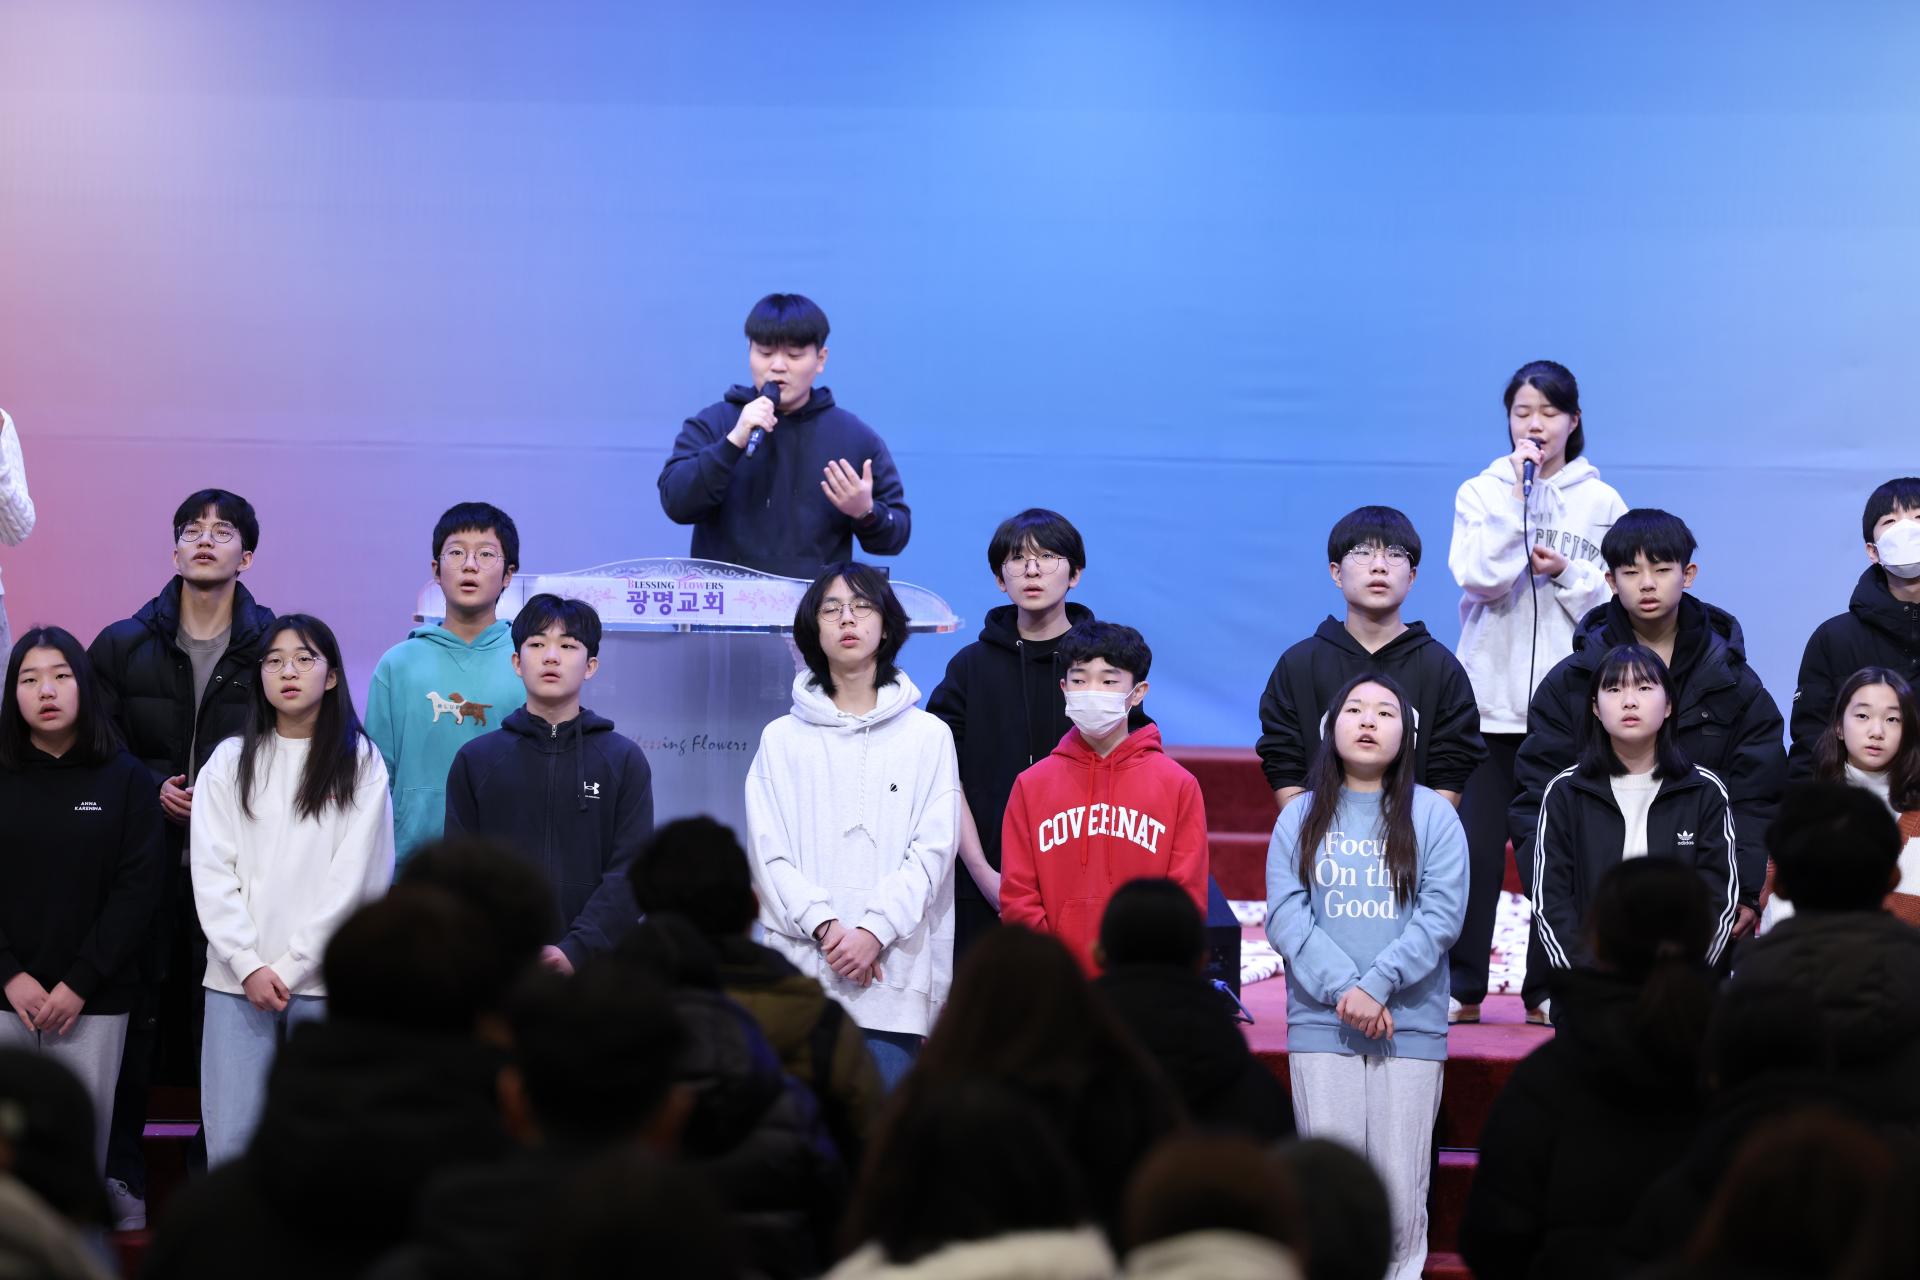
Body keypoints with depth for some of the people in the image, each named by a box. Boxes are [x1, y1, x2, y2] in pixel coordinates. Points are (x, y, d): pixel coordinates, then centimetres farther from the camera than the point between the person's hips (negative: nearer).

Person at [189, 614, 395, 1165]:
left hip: (326, 979, -2)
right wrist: (248, 966, -6)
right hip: (237, 977, 2)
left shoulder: (360, 764, 4)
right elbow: (212, 873, 5)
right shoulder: (229, 762, 11)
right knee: (230, 1144, -3)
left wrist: (290, 966, -7)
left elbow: (354, 877, -2)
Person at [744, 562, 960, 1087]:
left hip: (893, 974, -1)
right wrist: (825, 926, -11)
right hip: (801, 973, 1)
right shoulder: (782, 739, 12)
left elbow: (933, 849, 2)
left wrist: (874, 930, -11)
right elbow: (769, 852, 4)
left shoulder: (928, 736, 10)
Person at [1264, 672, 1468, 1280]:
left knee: (1401, 1185, -3)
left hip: (1410, 1026, -1)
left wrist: (1378, 984, -14)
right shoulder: (1300, 819, 9)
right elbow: (1285, 916, 0)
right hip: (1319, 1025, 1)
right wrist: (1343, 988, -13)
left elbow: (1441, 916, -4)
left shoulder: (1433, 816, 5)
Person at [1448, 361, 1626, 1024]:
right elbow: (1480, 577, -11)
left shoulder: (1601, 503, 7)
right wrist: (1518, 491, -11)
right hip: (1491, 695, 0)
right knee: (1475, 843, 0)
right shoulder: (1482, 492, 5)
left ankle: (1550, 986, 10)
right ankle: (1462, 984, 9)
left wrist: (1567, 573, -12)